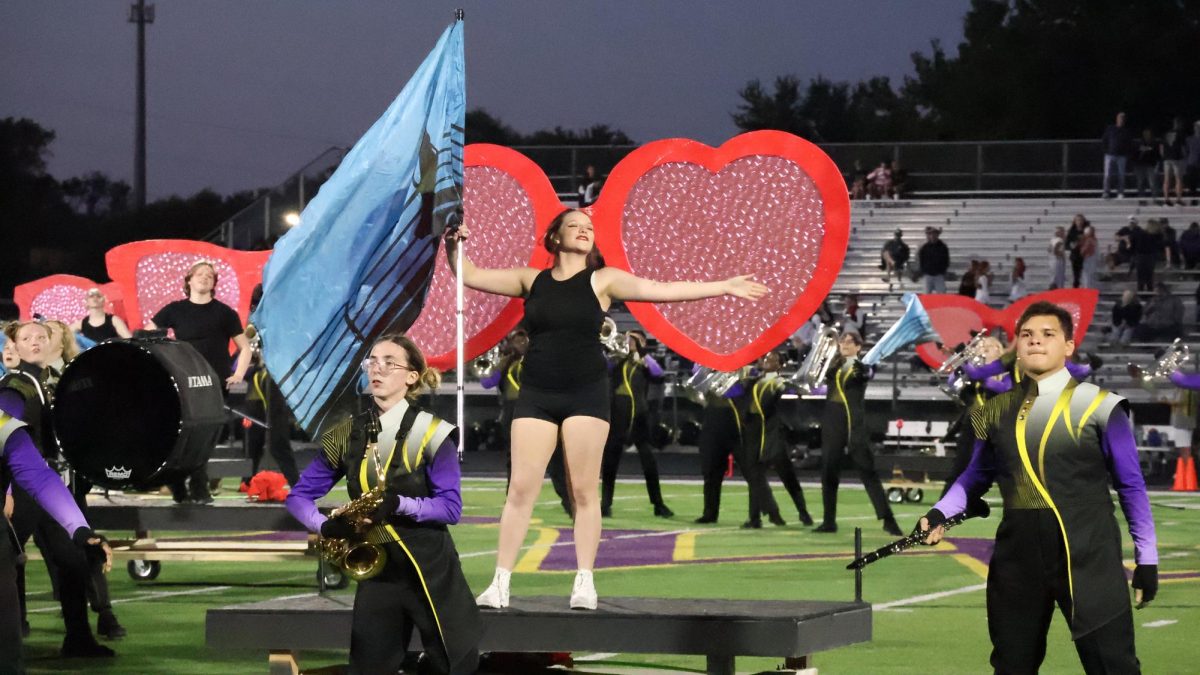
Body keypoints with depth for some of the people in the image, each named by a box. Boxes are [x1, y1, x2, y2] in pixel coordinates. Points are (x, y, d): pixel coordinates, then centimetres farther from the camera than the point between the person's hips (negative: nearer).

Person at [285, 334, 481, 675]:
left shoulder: (430, 433, -6)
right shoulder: (347, 435, 6)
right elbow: (299, 495, 8)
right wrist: (328, 527, -12)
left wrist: (399, 505, -24)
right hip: (375, 571, 3)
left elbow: (451, 506, -10)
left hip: (430, 569, -3)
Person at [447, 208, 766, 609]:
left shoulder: (602, 281, 3)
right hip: (536, 395, 1)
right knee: (521, 489, -4)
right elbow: (471, 276, 10)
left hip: (586, 393, -1)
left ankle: (585, 581, 4)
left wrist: (724, 287, -4)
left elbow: (662, 290, 0)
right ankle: (500, 583, -2)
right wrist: (454, 247, -8)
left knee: (584, 491, -1)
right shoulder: (531, 280, 8)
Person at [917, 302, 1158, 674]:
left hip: (1088, 556, -4)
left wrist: (1146, 558, 2)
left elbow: (1131, 486, 3)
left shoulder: (1097, 406, -2)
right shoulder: (996, 412, 9)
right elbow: (977, 476, 22)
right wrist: (940, 513, 6)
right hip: (1017, 556, 4)